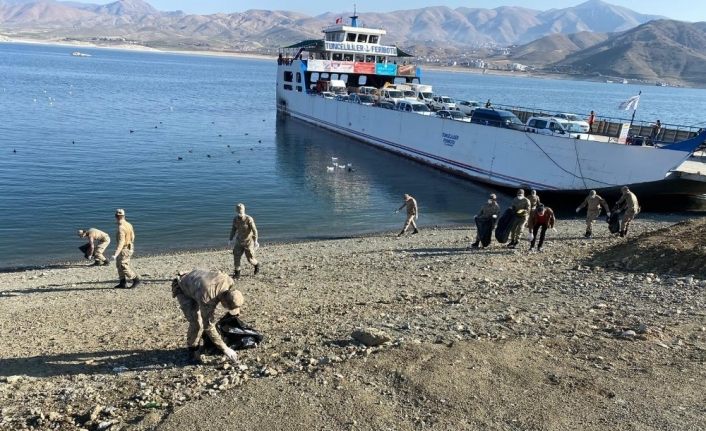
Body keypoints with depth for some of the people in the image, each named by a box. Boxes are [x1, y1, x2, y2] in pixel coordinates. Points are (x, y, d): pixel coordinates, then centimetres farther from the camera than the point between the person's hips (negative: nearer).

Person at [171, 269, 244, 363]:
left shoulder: (230, 282, -28)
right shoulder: (206, 297, -44)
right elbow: (208, 325, -38)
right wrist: (224, 349, -37)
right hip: (184, 290, -6)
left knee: (211, 318, -1)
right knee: (196, 323, -18)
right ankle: (193, 350, 3)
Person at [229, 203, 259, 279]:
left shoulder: (249, 219, -21)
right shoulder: (235, 219, -3)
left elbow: (254, 230, -21)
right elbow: (233, 229, 9)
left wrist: (255, 241, -28)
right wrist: (230, 239, 1)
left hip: (248, 241, -5)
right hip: (239, 241, 5)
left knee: (250, 258, 1)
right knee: (236, 256, -8)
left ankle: (256, 265, 34)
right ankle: (237, 273, 2)